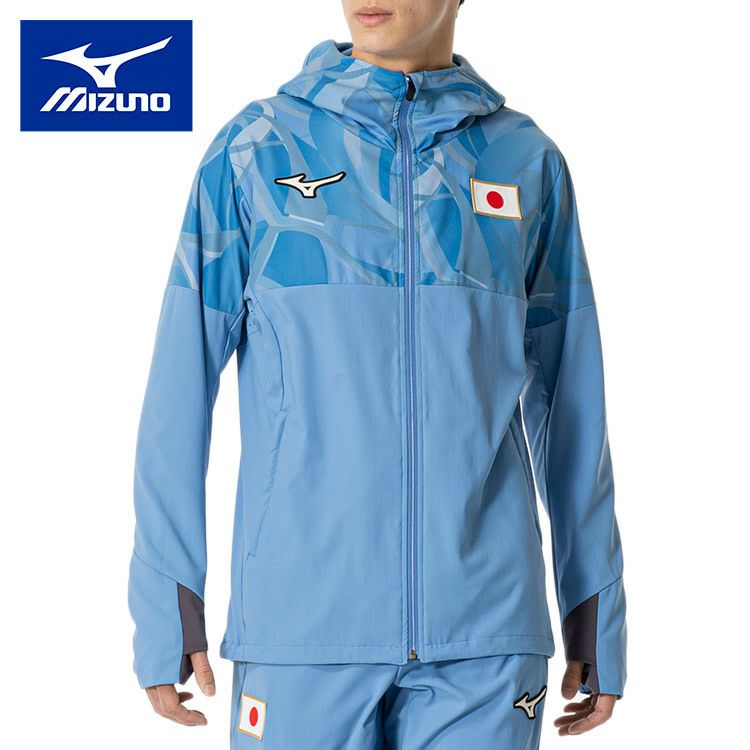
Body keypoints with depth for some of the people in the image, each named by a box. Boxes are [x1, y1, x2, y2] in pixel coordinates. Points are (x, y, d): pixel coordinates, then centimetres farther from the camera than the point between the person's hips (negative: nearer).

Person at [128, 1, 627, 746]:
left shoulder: (528, 162, 7)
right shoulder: (253, 150, 2)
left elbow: (566, 400, 11)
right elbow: (180, 389, 2)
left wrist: (598, 615, 11)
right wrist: (166, 604, -2)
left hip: (484, 628, 1)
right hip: (303, 620, -1)